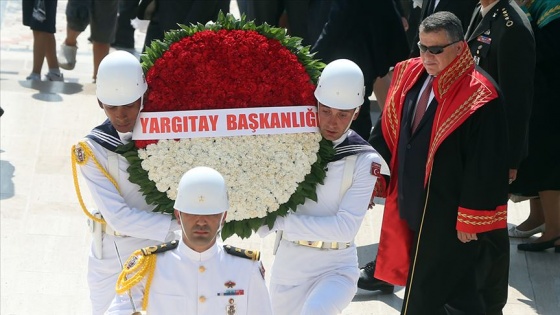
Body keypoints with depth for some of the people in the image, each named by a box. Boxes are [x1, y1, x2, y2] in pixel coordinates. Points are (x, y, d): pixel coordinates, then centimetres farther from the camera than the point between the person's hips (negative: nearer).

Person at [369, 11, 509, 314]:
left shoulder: (478, 97, -20)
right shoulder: (409, 76, 2)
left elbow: (485, 166, -19)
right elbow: (387, 133, 12)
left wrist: (471, 220, -17)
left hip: (449, 219, -7)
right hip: (411, 207, 7)